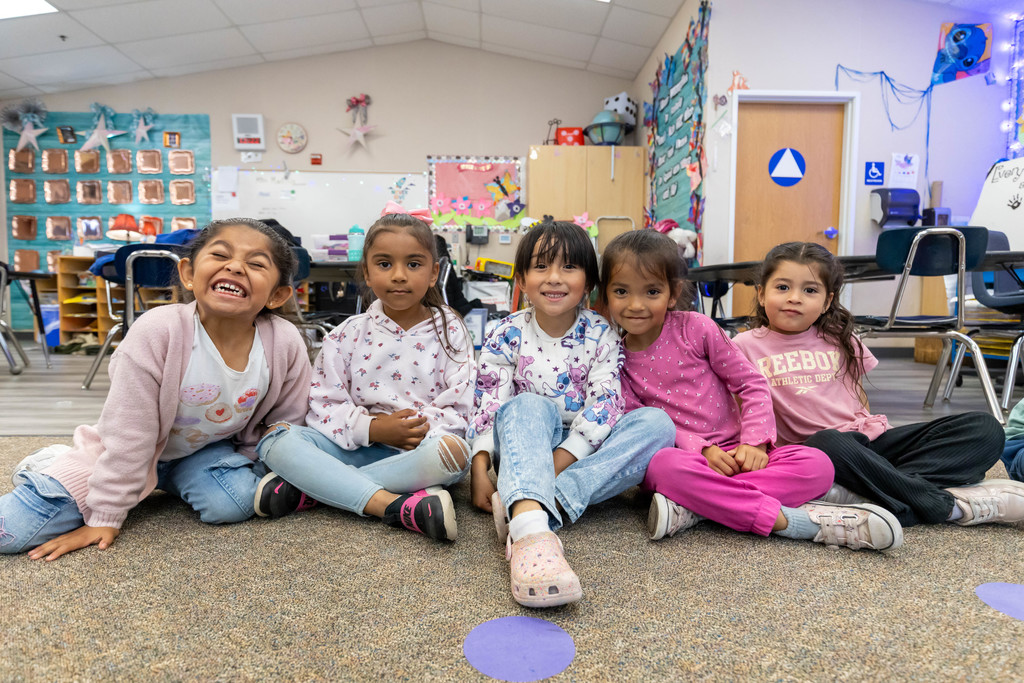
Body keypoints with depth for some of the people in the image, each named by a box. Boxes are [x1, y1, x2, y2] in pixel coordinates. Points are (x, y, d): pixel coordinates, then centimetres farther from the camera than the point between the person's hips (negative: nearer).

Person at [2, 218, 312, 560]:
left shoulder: (286, 344, -23)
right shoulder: (157, 332, -31)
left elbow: (283, 425, -4)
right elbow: (129, 433, -23)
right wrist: (106, 517, -17)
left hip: (207, 449, 3)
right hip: (134, 450, -2)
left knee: (232, 503, -25)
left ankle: (174, 481, 7)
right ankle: (52, 466, 21)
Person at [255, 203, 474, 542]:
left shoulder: (449, 332, 2)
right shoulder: (349, 334, 4)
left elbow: (457, 408, -2)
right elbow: (325, 404, -1)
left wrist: (421, 432, -21)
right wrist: (373, 427, -17)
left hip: (418, 449, -1)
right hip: (358, 446, 2)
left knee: (453, 450, -35)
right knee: (278, 440, -20)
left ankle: (304, 487, -26)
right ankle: (396, 504, -33)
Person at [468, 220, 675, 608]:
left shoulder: (602, 336, -2)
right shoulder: (506, 337, -2)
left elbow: (603, 405, -12)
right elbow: (488, 405, -6)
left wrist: (560, 461, -23)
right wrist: (479, 471, -19)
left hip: (583, 453, 2)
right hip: (525, 449, -1)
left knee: (656, 423, -24)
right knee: (530, 406, -34)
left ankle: (544, 504, -38)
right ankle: (530, 530, -60)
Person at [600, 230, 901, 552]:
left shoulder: (695, 327, -3)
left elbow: (751, 383, 0)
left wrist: (754, 442, -12)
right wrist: (701, 449, -19)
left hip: (736, 453, 2)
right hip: (682, 454, -2)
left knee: (817, 464, -21)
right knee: (665, 465, -38)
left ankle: (692, 508, -31)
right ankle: (783, 519, -29)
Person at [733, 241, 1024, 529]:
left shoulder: (839, 340, 16)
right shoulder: (747, 346, 4)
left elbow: (858, 394, 21)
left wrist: (866, 428, 2)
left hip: (870, 438, 6)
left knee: (984, 427, -10)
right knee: (829, 443, -42)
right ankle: (944, 504, -25)